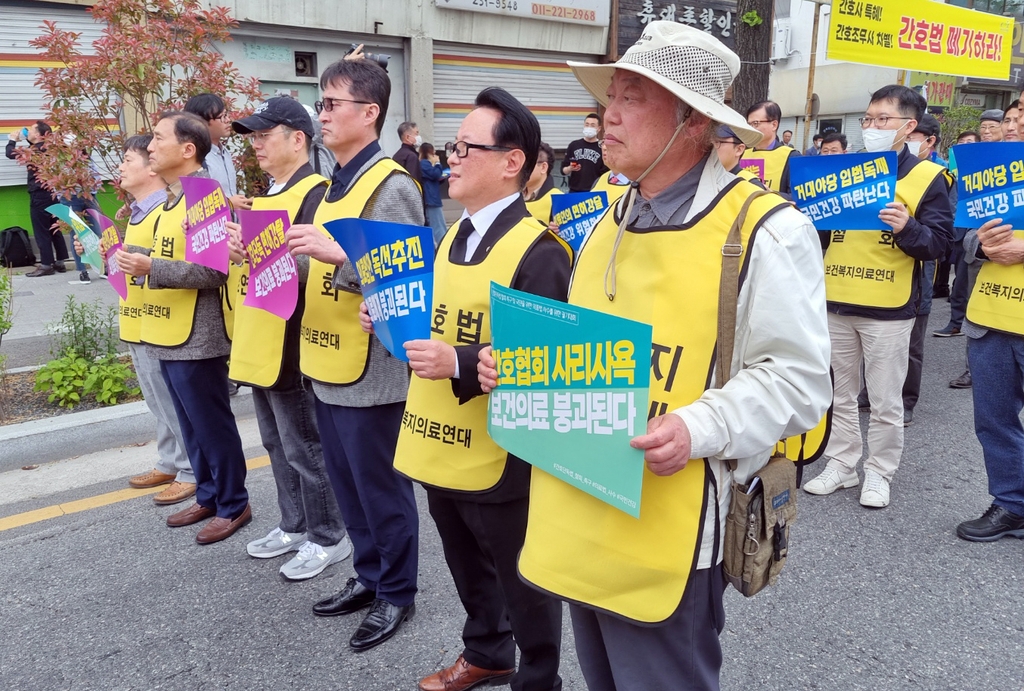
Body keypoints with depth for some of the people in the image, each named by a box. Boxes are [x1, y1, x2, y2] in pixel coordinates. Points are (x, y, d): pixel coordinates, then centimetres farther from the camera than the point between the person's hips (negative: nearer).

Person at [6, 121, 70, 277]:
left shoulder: (35, 149, -13)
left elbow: (11, 154, -8)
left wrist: (12, 140, 8)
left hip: (39, 195, -8)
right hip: (51, 193, 8)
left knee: (41, 231, -4)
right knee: (54, 229, 10)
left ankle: (46, 265, -4)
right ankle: (60, 262, 11)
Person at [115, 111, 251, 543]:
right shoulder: (175, 196, 13)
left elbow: (214, 270, -24)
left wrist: (151, 268, -25)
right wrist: (141, 263, 9)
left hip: (196, 338, -10)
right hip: (170, 335, 10)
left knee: (213, 426, 2)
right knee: (192, 426, 17)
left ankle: (234, 506, 16)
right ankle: (208, 498, 30)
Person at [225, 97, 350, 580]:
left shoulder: (316, 193, -13)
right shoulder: (265, 195, 16)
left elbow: (314, 265, -23)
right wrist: (236, 249, 1)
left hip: (292, 345, -9)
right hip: (257, 344, 10)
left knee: (305, 447, 1)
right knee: (278, 445, 18)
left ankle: (327, 538, 16)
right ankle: (295, 526, 33)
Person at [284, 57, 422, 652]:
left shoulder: (393, 187, -14)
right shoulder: (336, 184, 14)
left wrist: (339, 253, -28)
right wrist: (298, 254, 2)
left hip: (371, 371, -9)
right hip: (329, 365, 9)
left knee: (382, 488, 6)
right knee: (349, 485, 19)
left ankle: (398, 593, 24)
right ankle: (369, 576, 36)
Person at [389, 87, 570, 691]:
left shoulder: (538, 251, -20)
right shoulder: (457, 234, 9)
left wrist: (458, 364, -33)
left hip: (499, 458, -8)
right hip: (442, 448, 9)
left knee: (523, 583, 13)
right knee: (469, 569, 26)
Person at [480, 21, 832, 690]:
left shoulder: (764, 229, -13)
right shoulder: (609, 223, 10)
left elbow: (797, 379, -13)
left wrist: (699, 429, -28)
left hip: (666, 536, -7)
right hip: (580, 519, 7)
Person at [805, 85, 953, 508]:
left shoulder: (928, 178, 0)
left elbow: (939, 242, -6)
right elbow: (819, 230, 20)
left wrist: (907, 228, -23)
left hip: (888, 310, -4)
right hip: (835, 302, 4)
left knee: (885, 402, 4)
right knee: (839, 395, 13)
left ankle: (879, 473, 19)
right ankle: (841, 464, 25)